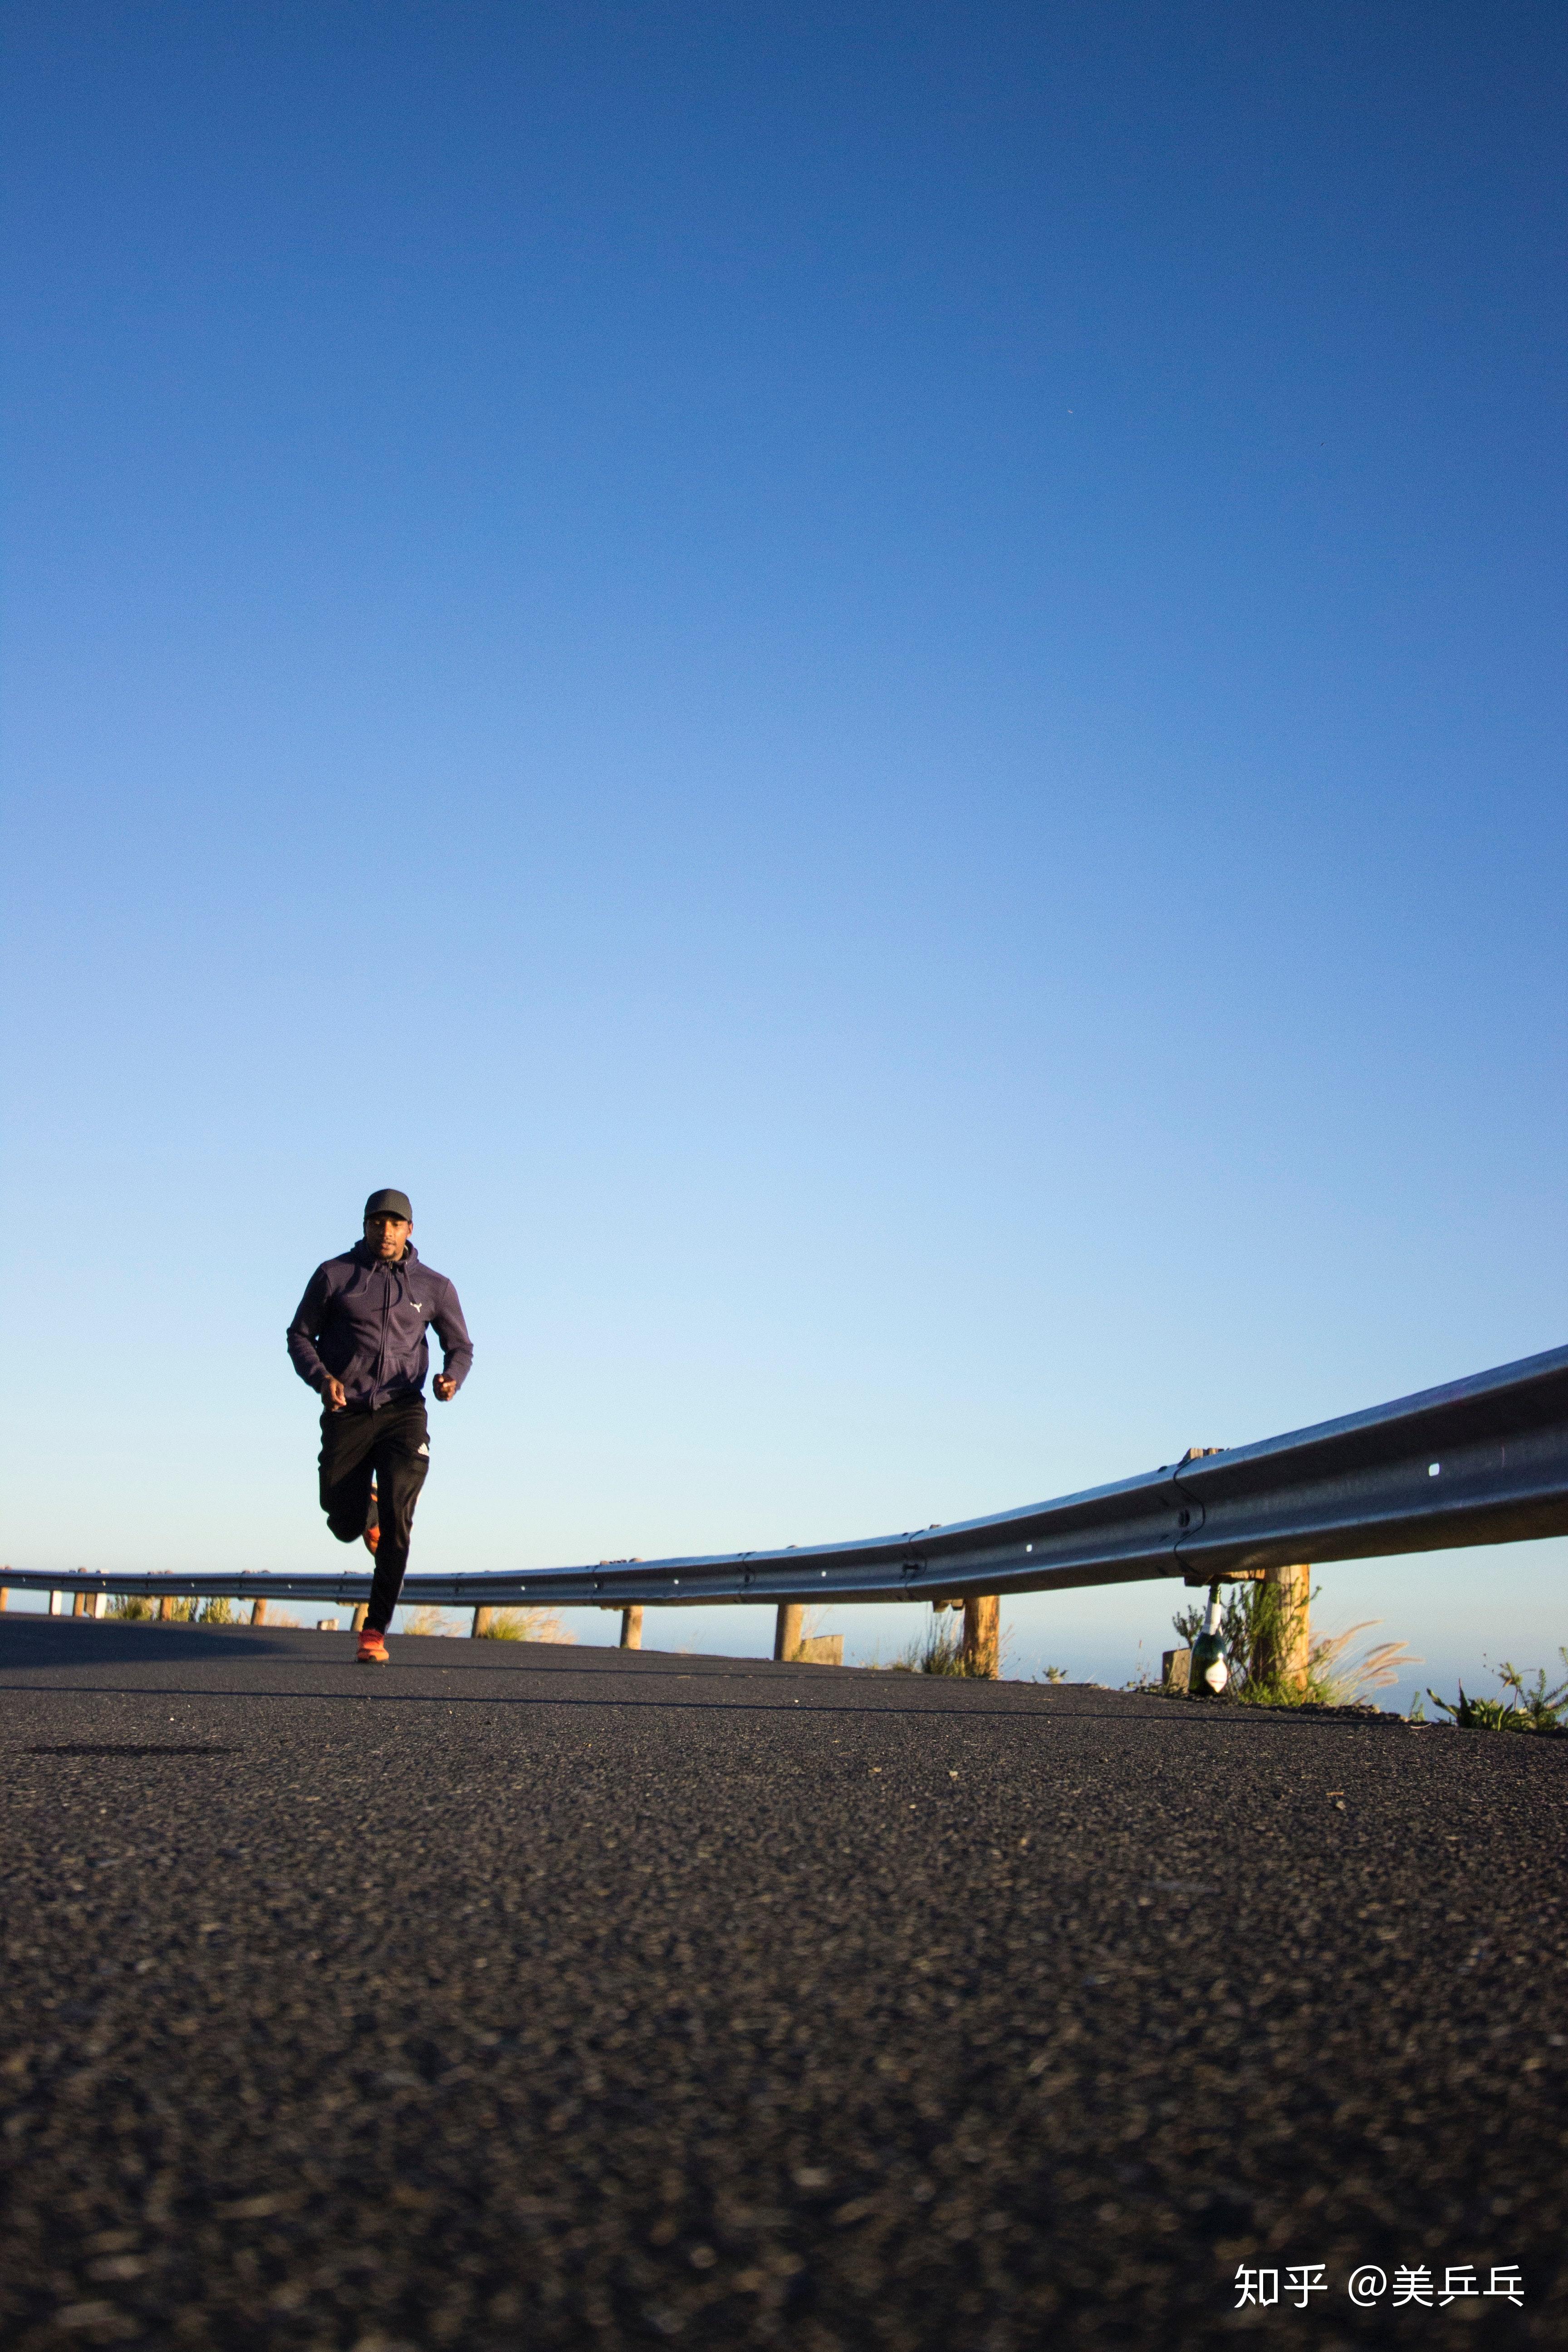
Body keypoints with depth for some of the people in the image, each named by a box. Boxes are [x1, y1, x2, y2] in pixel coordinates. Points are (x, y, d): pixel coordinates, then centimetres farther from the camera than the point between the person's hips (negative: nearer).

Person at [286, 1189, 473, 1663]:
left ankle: (376, 1630, -11)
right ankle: (365, 1507, 41)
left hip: (403, 1413, 0)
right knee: (345, 1527, 1)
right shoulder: (334, 1275, 3)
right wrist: (321, 1378, -12)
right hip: (347, 1413, 1)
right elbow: (300, 1335, 8)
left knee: (397, 1516, -18)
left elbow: (460, 1345, 14)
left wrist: (452, 1378, -9)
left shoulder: (434, 1287, 6)